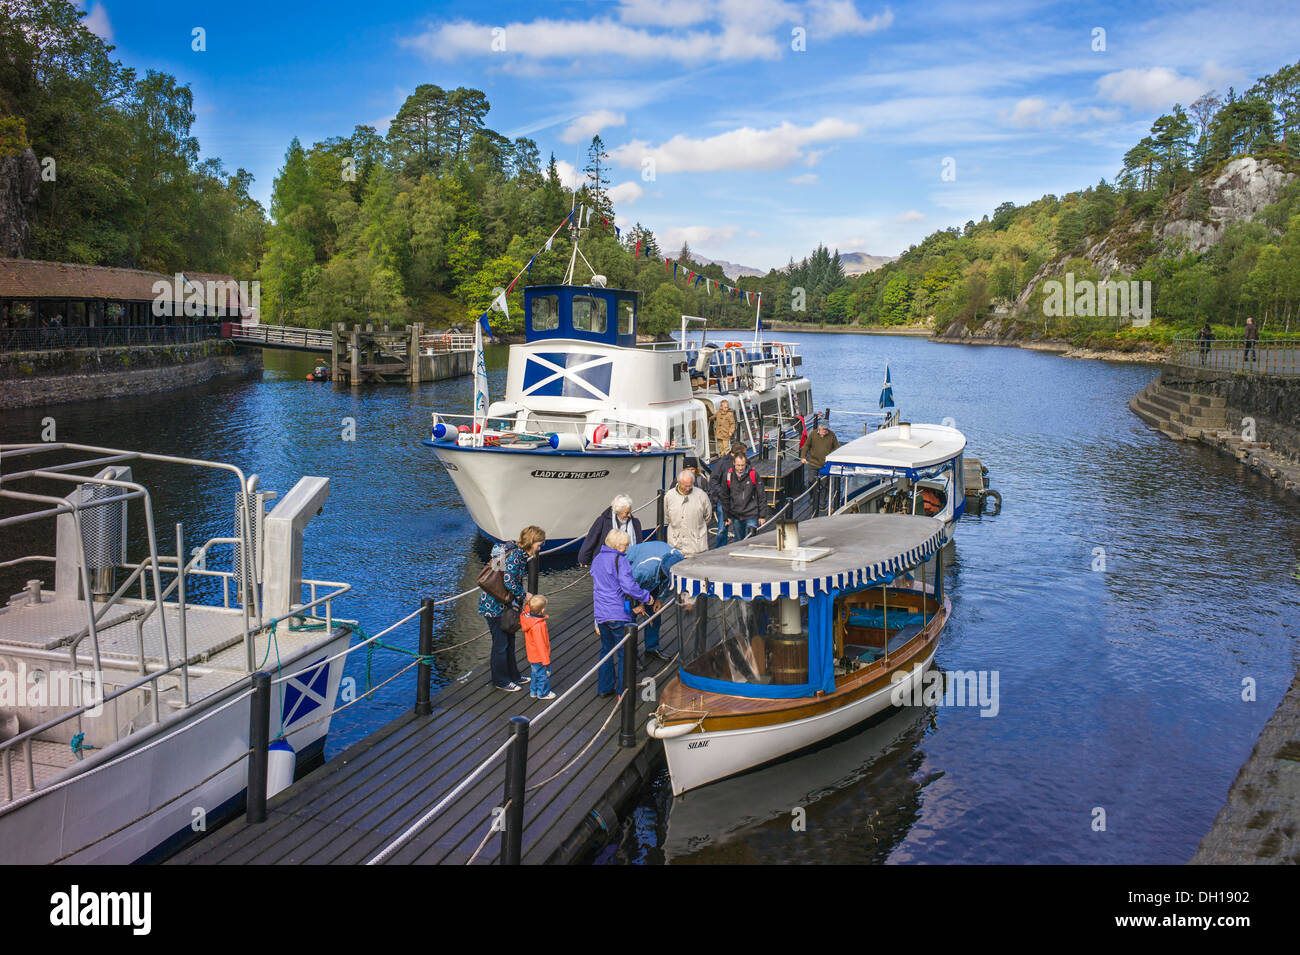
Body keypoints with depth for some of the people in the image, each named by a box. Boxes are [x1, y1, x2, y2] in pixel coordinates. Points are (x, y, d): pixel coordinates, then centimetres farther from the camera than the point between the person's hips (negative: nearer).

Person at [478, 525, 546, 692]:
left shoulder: (521, 554, 8)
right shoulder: (515, 555, -22)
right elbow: (509, 582, -27)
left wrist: (518, 602, 10)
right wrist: (524, 596, -13)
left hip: (505, 603, 10)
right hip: (495, 604, -10)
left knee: (509, 640, 19)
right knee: (501, 643, 2)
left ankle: (513, 675, 32)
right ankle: (501, 680, 15)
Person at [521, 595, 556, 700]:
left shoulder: (527, 616, -10)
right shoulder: (538, 626, -34)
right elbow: (540, 644, -28)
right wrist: (546, 660, -20)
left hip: (532, 655, 9)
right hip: (540, 656, -8)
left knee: (536, 673, 26)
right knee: (544, 674, 12)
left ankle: (533, 691, 40)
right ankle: (543, 693, 28)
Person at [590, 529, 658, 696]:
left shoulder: (597, 560, 14)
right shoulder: (620, 560, -13)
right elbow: (629, 586, -24)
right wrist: (649, 598, -12)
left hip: (601, 614, 7)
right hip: (618, 615, -7)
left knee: (606, 650, 21)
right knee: (624, 653, 4)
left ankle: (604, 687, 28)